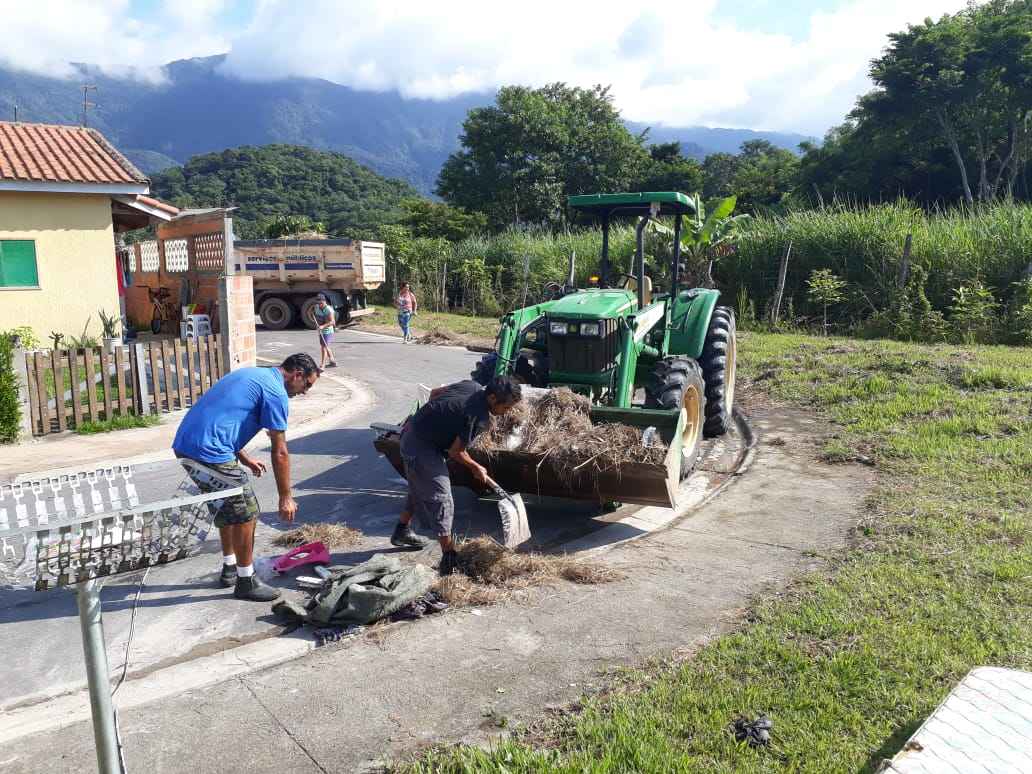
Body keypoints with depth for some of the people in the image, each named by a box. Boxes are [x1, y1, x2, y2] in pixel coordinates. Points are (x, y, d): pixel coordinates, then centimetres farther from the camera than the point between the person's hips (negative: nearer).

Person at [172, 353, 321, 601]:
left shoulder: (253, 374, 19)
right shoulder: (275, 392, -8)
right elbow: (280, 453, -7)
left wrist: (243, 457, 29)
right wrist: (285, 497, 1)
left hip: (185, 443, 10)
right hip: (209, 452, -10)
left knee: (228, 510, 23)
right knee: (245, 513, 1)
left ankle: (229, 569, 35)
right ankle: (246, 582, 12)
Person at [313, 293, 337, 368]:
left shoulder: (329, 310, -20)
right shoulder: (317, 307, 2)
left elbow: (332, 322, -27)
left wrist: (323, 326, -37)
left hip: (327, 331, -8)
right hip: (321, 331, 8)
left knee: (324, 347, -11)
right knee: (325, 347, 19)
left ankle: (322, 366, -10)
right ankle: (332, 361, 36)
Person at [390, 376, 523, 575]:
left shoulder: (472, 386, -1)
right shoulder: (479, 417, -26)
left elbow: (435, 392, 11)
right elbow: (455, 452, -19)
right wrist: (476, 468, -3)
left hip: (412, 432, 10)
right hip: (422, 446, -10)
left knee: (420, 488, 25)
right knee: (440, 497, -8)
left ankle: (402, 532, 43)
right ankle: (449, 559, -5)